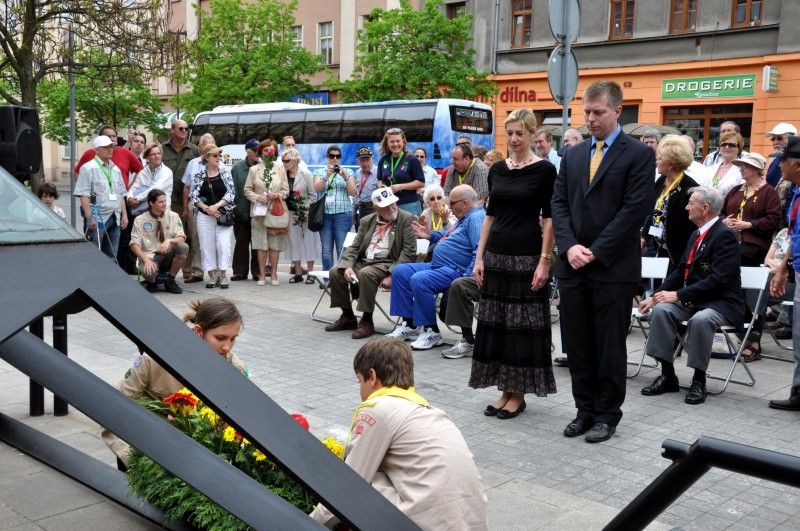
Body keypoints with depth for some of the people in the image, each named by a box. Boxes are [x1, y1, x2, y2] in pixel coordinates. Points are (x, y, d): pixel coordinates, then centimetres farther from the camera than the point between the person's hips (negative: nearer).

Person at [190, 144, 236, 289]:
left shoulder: (225, 172, 3)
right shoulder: (198, 175, 4)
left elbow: (231, 193, -4)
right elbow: (193, 196, 1)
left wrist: (216, 205, -14)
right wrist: (206, 208, -12)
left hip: (224, 215, -1)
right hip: (205, 216, 1)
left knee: (223, 245, -8)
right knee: (207, 246, 3)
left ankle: (222, 275, 2)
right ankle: (212, 275, 12)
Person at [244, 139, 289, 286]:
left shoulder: (280, 169, 8)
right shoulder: (254, 170, 7)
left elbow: (286, 190, 8)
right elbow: (247, 190, 7)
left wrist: (278, 194, -12)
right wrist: (257, 197, -10)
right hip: (259, 211, 0)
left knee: (275, 245, 1)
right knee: (261, 245, 0)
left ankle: (274, 274, 10)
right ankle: (262, 274, 8)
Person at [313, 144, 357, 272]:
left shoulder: (348, 172, 11)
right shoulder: (320, 172, 13)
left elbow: (353, 193, 2)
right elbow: (316, 188, -4)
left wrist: (346, 178, -11)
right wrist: (327, 176, -16)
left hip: (343, 214, -1)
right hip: (324, 214, 1)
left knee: (342, 249, -6)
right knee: (326, 249, 0)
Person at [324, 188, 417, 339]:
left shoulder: (406, 219, -3)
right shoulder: (367, 221, 14)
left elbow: (409, 252, -10)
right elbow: (354, 247, 12)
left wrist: (392, 275, -21)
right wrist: (348, 266, -9)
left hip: (387, 263, -6)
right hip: (363, 261, 6)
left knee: (366, 273, -34)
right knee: (335, 272, -12)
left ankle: (367, 321, -21)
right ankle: (348, 317, 4)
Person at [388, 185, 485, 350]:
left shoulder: (476, 217, -15)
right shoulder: (465, 218, 21)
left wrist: (465, 278, -30)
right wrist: (431, 235, 21)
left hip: (455, 270, -12)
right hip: (438, 265, 12)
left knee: (419, 280, -31)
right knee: (400, 272, 6)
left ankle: (431, 332, -17)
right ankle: (409, 324, 5)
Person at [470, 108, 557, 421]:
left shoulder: (544, 169, -5)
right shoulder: (497, 169, 9)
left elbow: (549, 219, -8)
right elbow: (489, 215, 11)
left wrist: (544, 261, -14)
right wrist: (479, 257, 5)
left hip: (527, 255, -5)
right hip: (496, 254, 5)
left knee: (523, 324, 0)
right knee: (495, 322, 8)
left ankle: (519, 393, 12)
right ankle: (505, 390, 20)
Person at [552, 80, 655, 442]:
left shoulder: (639, 155, -3)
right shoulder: (572, 155, 14)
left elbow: (634, 209, -11)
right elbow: (559, 204, 9)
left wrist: (595, 251, -14)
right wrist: (570, 247, -7)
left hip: (613, 267, -5)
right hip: (572, 264, 5)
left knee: (609, 345, 4)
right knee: (577, 344, 10)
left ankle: (607, 415, 17)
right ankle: (585, 410, 23)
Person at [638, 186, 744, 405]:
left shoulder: (724, 235, -14)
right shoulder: (697, 234, 12)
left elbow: (718, 279, -23)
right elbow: (680, 271, 14)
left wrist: (678, 295, -25)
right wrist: (655, 296, 1)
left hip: (721, 302, -7)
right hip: (693, 299, 7)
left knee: (700, 319, -36)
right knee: (661, 310, -18)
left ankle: (699, 379, -16)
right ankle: (667, 375, -10)